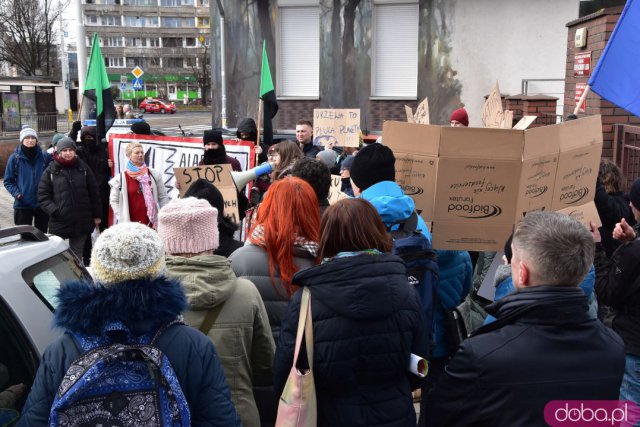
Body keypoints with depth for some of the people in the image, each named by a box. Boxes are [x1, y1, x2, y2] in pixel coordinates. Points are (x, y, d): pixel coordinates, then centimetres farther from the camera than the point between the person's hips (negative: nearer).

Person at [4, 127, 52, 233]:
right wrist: (16, 193, -13)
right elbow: (8, 181, 1)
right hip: (22, 205, -1)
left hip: (43, 204, 1)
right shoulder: (14, 158, -3)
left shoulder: (45, 156, -1)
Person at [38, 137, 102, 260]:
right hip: (59, 222, -1)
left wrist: (96, 215, 6)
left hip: (81, 221, 1)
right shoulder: (51, 170, 1)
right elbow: (43, 195, 1)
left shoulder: (83, 168, 4)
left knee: (77, 254, 12)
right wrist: (53, 210, -13)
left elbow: (94, 193, 7)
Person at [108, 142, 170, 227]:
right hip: (131, 224, -2)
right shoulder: (121, 177, 0)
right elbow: (114, 200, 6)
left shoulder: (154, 175, 5)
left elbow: (163, 197, 8)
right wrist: (121, 218, -2)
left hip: (151, 222, 2)